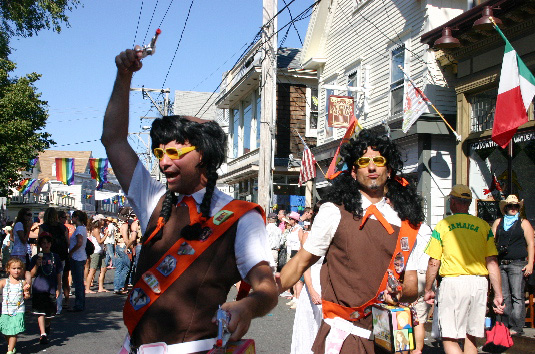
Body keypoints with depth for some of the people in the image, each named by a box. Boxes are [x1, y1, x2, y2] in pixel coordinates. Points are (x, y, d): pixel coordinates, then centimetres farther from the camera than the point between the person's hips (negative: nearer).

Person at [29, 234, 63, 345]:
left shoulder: (55, 257, 9)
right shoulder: (36, 258, 3)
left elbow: (58, 274, 12)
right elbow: (32, 275, -1)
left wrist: (58, 288, 7)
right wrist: (37, 265, -18)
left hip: (52, 289, 2)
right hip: (39, 289, -2)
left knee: (51, 313, 9)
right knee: (41, 312, -9)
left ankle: (47, 326, 39)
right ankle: (43, 334, -8)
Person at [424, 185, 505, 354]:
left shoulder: (443, 225, 0)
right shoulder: (483, 226, 7)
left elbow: (433, 263, -2)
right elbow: (492, 262, 2)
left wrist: (428, 290, 9)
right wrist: (498, 295, 4)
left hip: (453, 282, -4)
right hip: (479, 283, 4)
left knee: (449, 339, -4)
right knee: (471, 337, 15)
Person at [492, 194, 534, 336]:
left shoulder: (523, 223, 6)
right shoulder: (498, 222, 15)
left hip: (518, 264, -4)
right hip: (501, 264, 4)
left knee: (517, 296, -8)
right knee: (504, 296, 5)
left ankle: (517, 327, -6)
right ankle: (506, 325, 11)